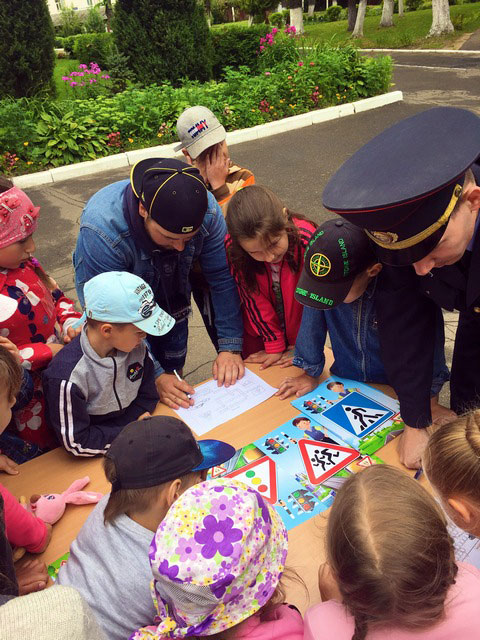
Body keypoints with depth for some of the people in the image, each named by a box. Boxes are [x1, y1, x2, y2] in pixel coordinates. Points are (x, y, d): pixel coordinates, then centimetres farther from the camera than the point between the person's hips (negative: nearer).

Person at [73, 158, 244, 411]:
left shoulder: (206, 209, -30)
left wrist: (230, 347, -26)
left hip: (172, 300, 3)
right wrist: (155, 376, -36)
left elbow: (223, 278, -22)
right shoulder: (101, 229, -40)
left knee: (174, 371, 18)